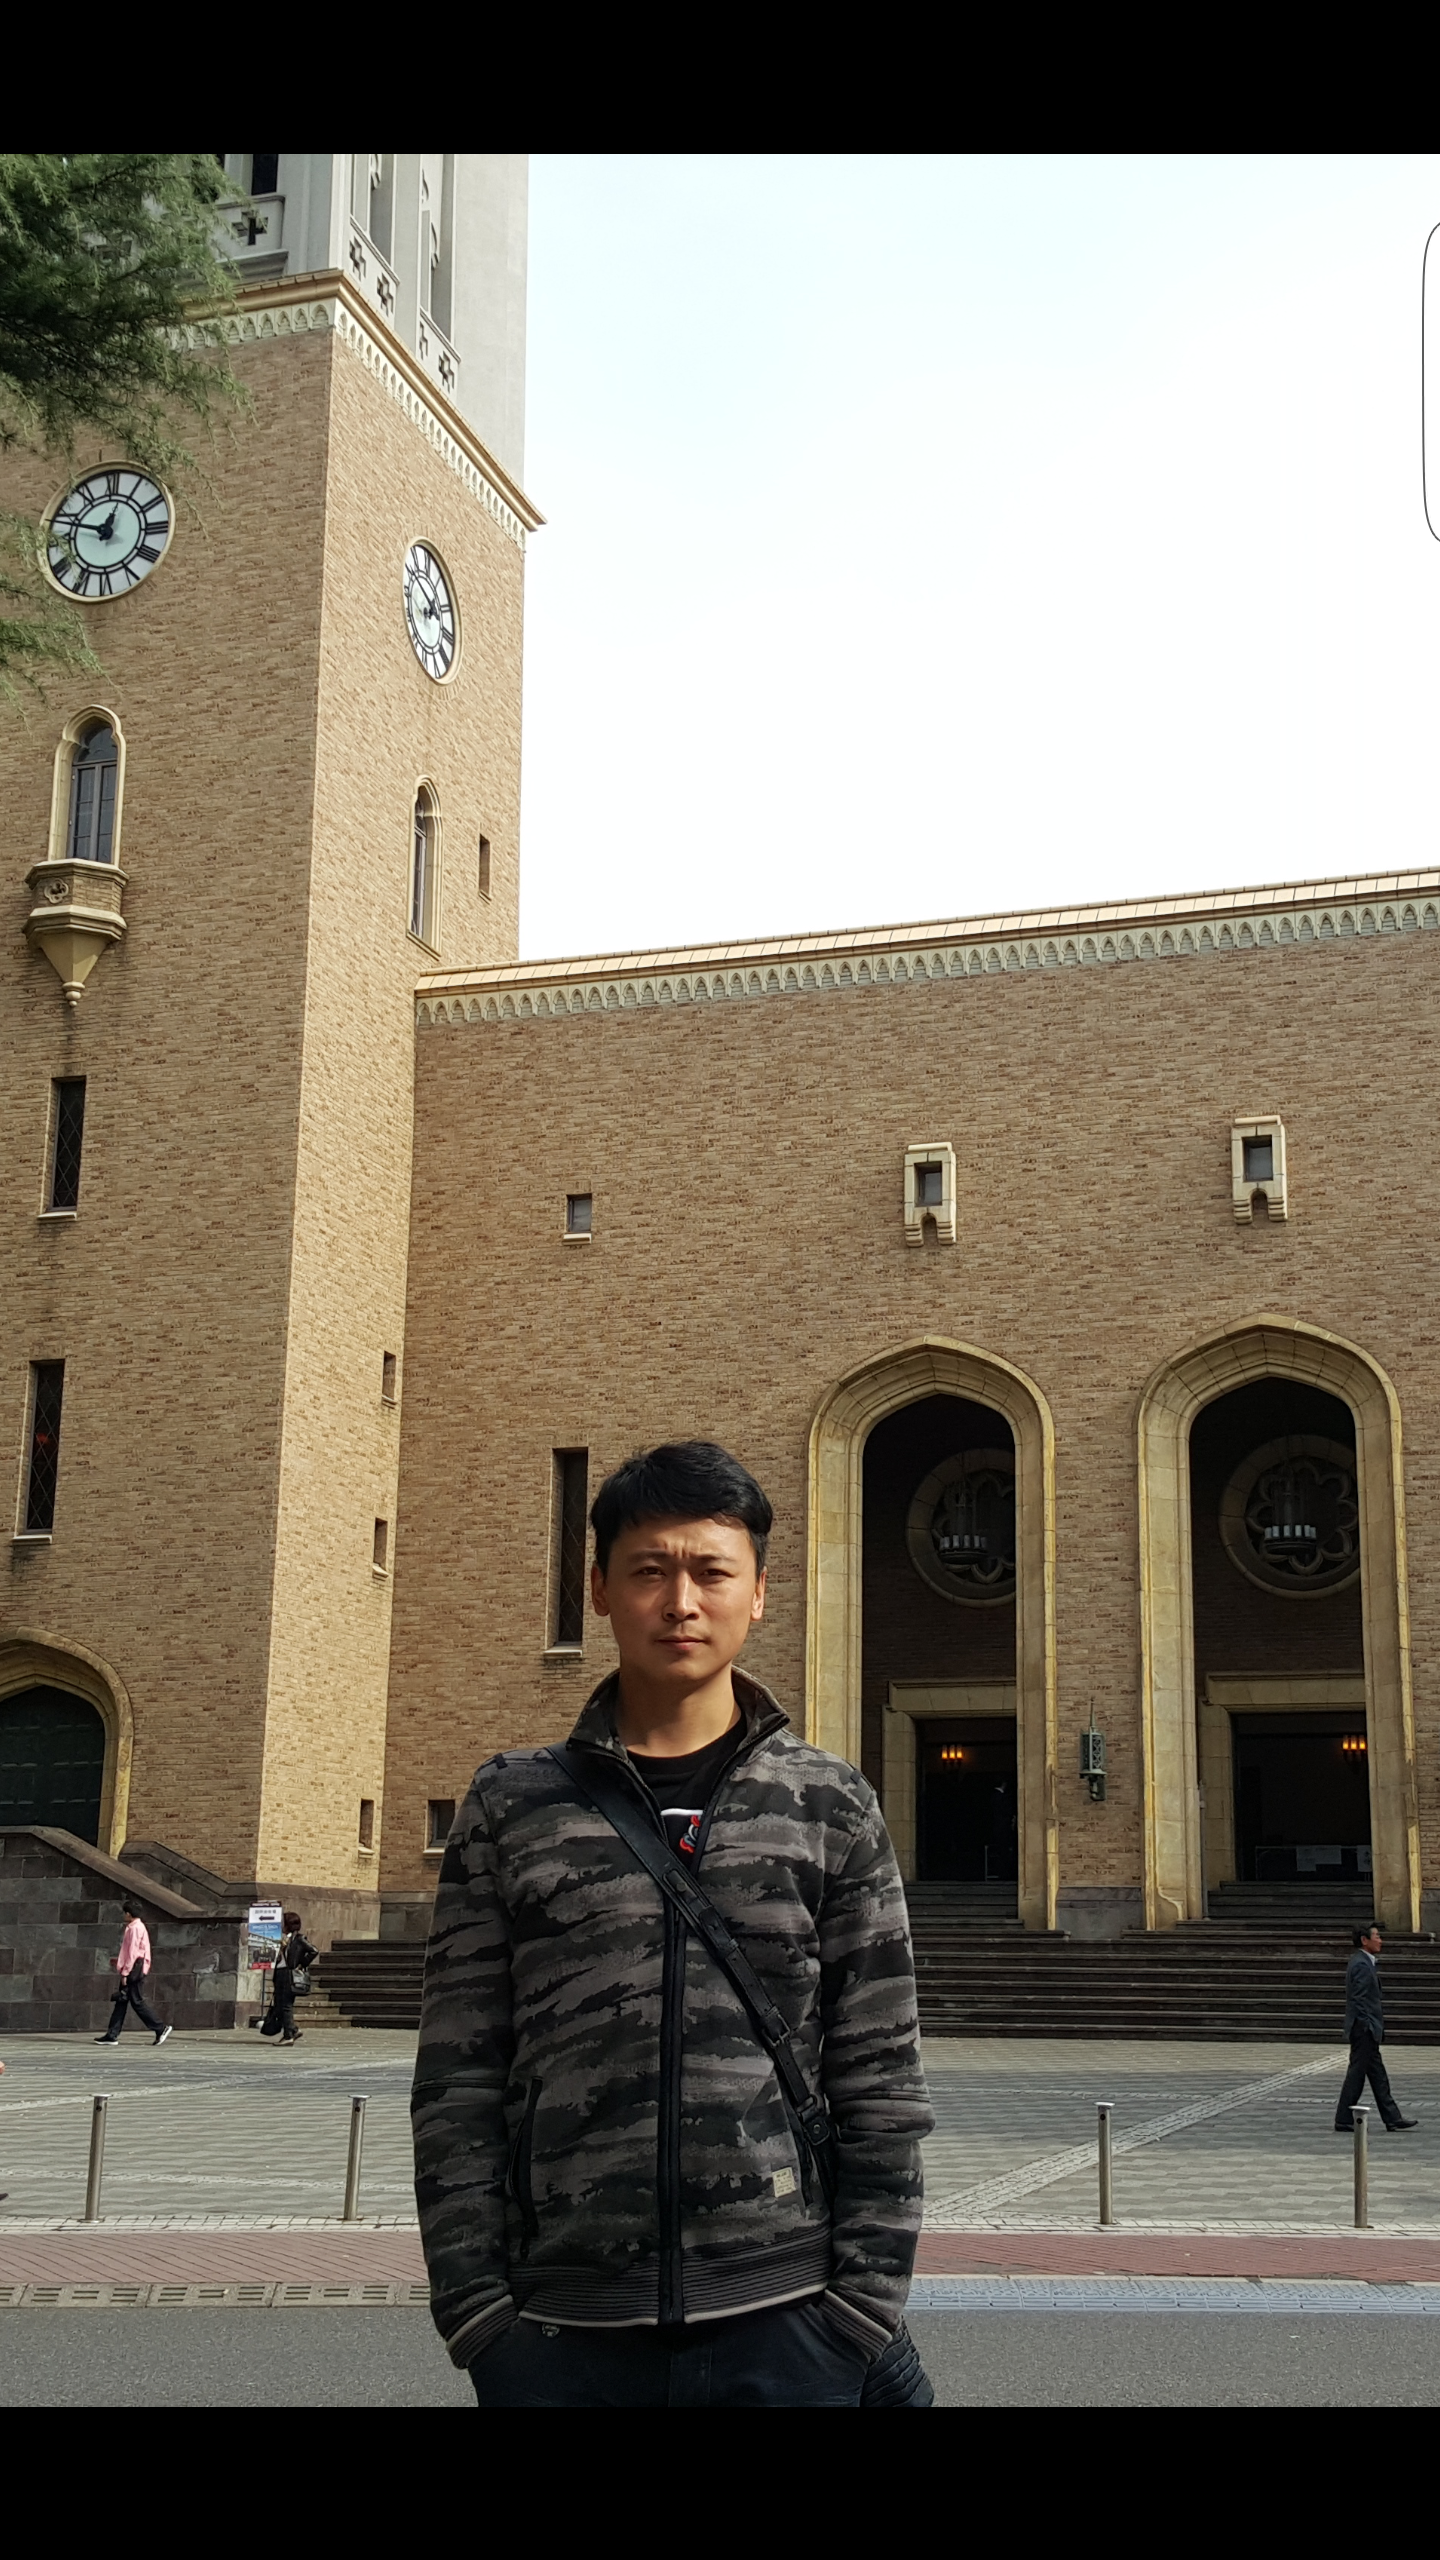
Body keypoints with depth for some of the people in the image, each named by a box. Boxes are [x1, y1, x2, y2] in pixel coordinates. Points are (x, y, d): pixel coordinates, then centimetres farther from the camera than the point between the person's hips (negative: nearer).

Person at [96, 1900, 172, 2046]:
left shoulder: (135, 1928, -15)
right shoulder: (135, 1927, 16)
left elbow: (133, 1952, -19)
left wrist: (125, 1973, -18)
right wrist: (120, 1962, 25)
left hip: (134, 1970, -10)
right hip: (132, 1971, 10)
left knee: (137, 2002, -7)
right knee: (121, 2002, 8)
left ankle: (160, 2029, -3)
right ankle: (112, 2035, 7)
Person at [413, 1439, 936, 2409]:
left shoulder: (832, 1809, 4)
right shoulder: (513, 1809, 4)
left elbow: (881, 2083, 2)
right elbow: (458, 2083, 3)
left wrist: (868, 2310, -3)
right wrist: (476, 2309, -3)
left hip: (784, 2326, 0)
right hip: (562, 2332, 1)